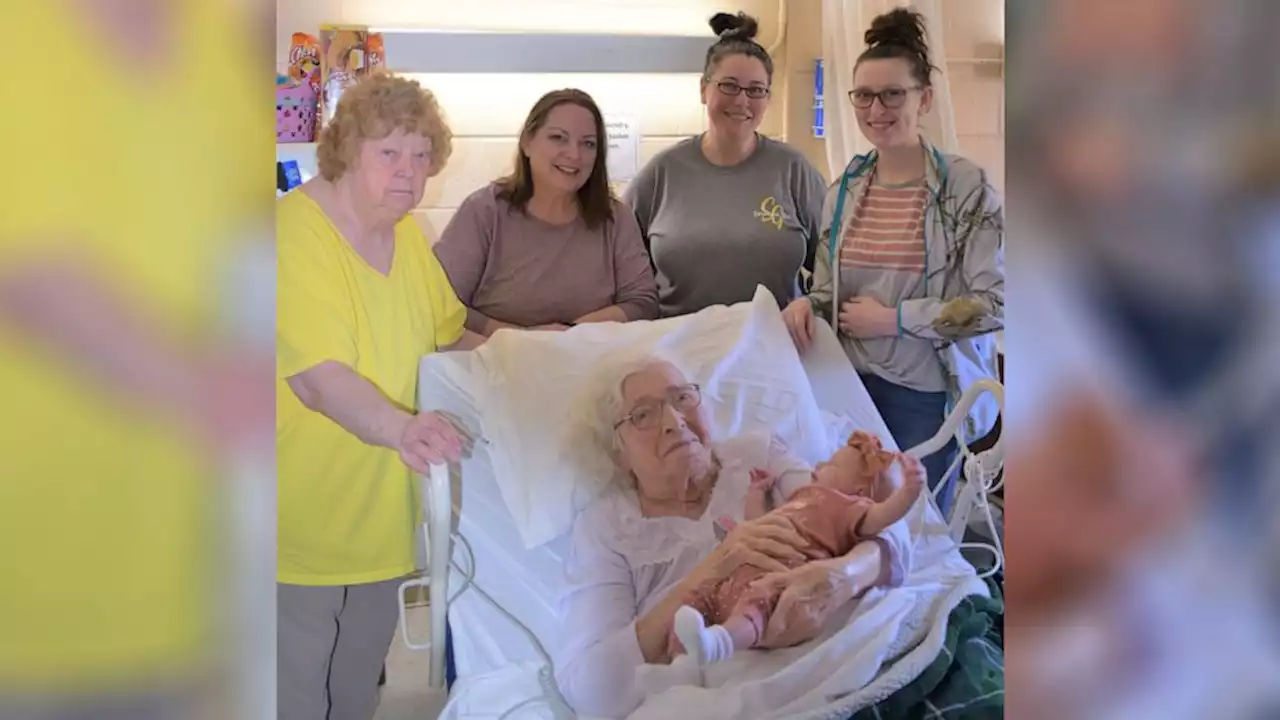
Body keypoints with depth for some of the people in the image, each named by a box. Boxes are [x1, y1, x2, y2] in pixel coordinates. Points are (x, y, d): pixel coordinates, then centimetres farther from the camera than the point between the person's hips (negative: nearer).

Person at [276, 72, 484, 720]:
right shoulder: (295, 233, -20)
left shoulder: (406, 231, 5)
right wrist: (400, 428, -46)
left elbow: (445, 339, 17)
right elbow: (318, 379, -31)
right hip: (303, 531, -7)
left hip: (381, 515, 7)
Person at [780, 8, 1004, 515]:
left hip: (925, 394, -4)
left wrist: (893, 318, -15)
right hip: (851, 383, 4)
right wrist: (807, 306, -8)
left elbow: (993, 304, -12)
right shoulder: (843, 190, 6)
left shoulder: (966, 186, -9)